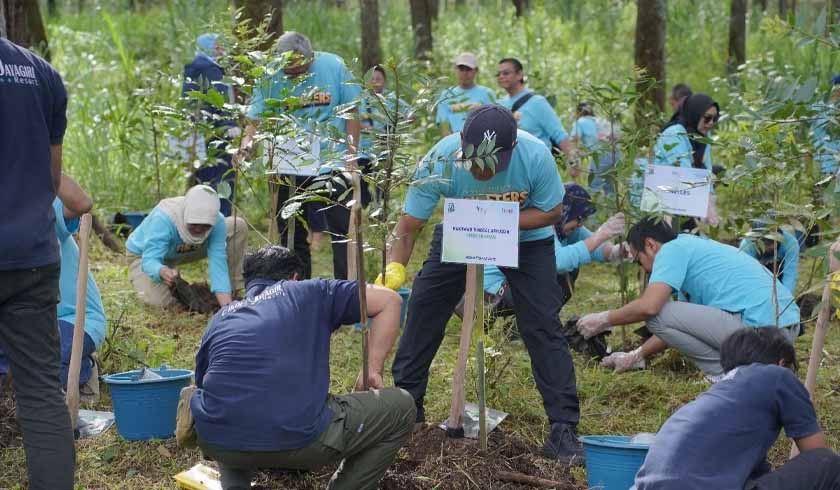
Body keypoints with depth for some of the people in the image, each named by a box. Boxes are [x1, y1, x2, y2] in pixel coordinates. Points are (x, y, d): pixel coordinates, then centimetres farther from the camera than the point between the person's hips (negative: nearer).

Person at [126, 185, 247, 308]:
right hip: (143, 254, -3)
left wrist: (227, 305, -47)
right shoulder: (163, 219, -40)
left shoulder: (217, 222, -30)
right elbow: (150, 260, -45)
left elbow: (218, 263, -34)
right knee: (159, 301, -33)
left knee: (238, 226, -16)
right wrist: (163, 271, -70)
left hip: (182, 251, 3)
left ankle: (232, 291, -5)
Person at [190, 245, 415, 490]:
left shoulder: (220, 318, 26)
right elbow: (389, 300, 16)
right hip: (297, 440, -4)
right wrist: (373, 371, 18)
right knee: (400, 408, 16)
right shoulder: (309, 293, 18)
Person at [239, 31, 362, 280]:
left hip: (332, 164, -1)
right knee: (291, 235, 9)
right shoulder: (270, 78, -6)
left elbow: (351, 111, 0)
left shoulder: (334, 66, -7)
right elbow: (256, 119, -8)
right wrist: (246, 144, -29)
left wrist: (352, 152, -5)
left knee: (341, 230, 2)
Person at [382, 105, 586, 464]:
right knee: (423, 310, -2)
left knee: (542, 326, -12)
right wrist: (395, 267, -46)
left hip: (526, 237, -2)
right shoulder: (439, 160, -32)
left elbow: (552, 211, -20)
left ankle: (564, 429, -8)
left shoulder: (535, 156, -34)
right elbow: (409, 225, -27)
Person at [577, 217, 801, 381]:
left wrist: (604, 320, -1)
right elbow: (681, 324, 31)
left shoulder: (672, 249, -3)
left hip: (759, 327, -10)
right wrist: (636, 356, 34)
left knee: (657, 315, -7)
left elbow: (648, 306, -18)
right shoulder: (693, 245, 25)